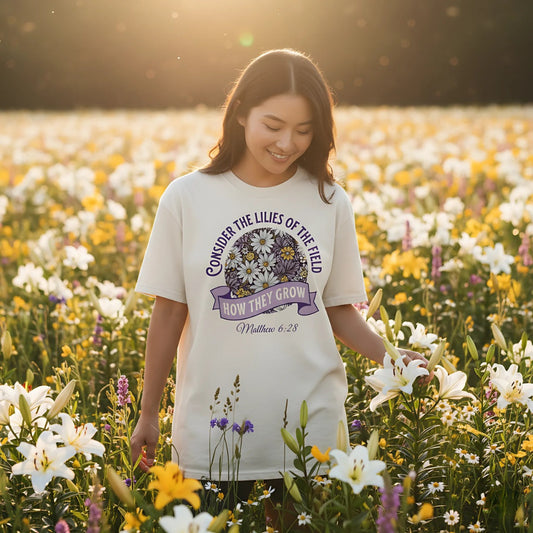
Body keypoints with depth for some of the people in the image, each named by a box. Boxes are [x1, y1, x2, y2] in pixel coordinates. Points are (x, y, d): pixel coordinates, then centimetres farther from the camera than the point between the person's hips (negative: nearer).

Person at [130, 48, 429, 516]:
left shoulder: (330, 203, 2)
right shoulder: (187, 198, -2)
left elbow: (340, 309, 9)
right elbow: (169, 311, 3)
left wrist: (387, 356, -8)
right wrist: (148, 416, 7)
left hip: (311, 425, 1)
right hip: (213, 425, -1)